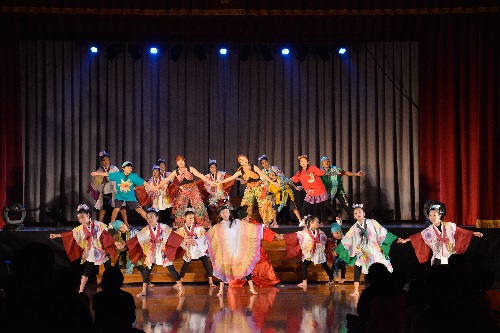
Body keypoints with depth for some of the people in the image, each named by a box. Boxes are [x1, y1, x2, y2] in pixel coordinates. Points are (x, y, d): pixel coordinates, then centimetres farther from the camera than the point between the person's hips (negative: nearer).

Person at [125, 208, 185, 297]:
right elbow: (136, 239, -4)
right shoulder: (146, 230, -5)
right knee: (146, 271, 2)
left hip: (163, 252, -3)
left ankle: (181, 288, 11)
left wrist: (183, 242, -16)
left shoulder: (164, 227, -11)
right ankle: (144, 291, 15)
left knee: (172, 270, -2)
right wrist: (124, 245, -9)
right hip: (151, 254, 3)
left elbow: (173, 237, -10)